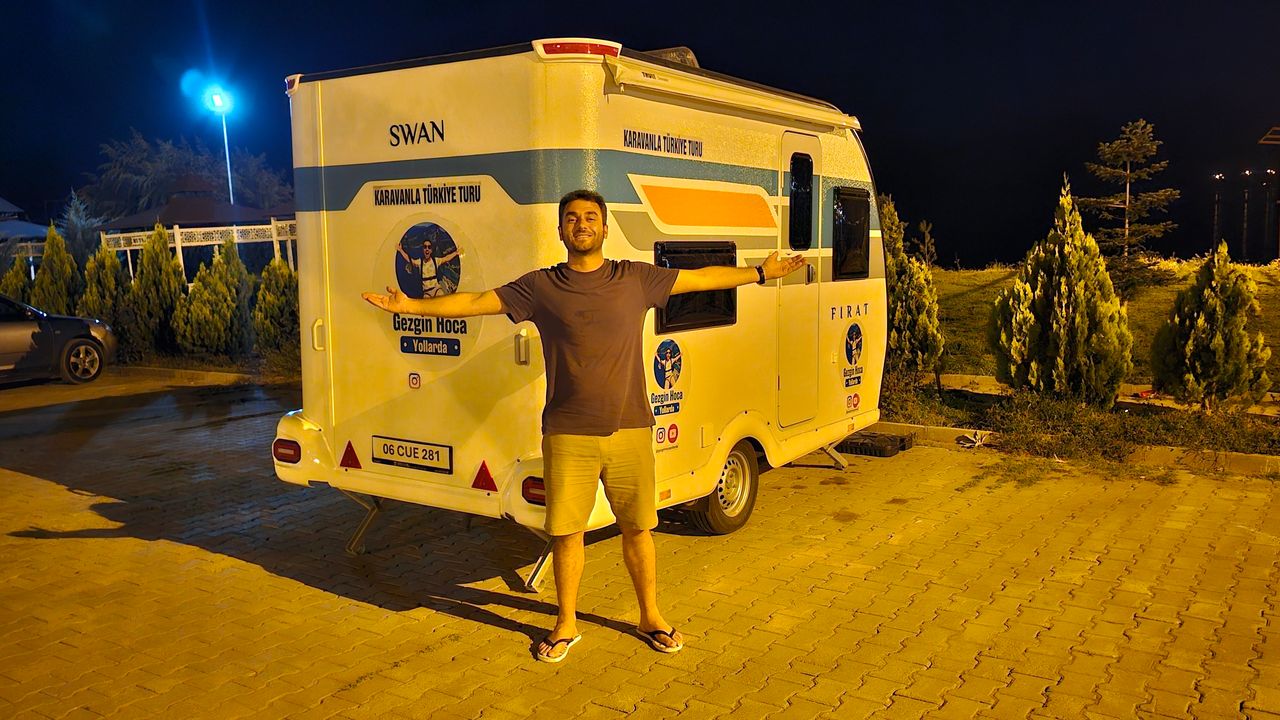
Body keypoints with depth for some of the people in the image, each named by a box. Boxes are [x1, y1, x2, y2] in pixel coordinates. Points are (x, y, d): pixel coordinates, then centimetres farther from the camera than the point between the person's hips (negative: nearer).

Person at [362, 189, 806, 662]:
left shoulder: (637, 279, 5)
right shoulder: (540, 286, 3)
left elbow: (703, 278, 14)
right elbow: (475, 302, 4)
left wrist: (760, 272, 18)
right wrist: (411, 306, 1)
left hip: (630, 429, 1)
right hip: (568, 434, 0)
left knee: (637, 528, 10)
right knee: (566, 531, 7)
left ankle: (651, 618, 30)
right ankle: (566, 624, 27)